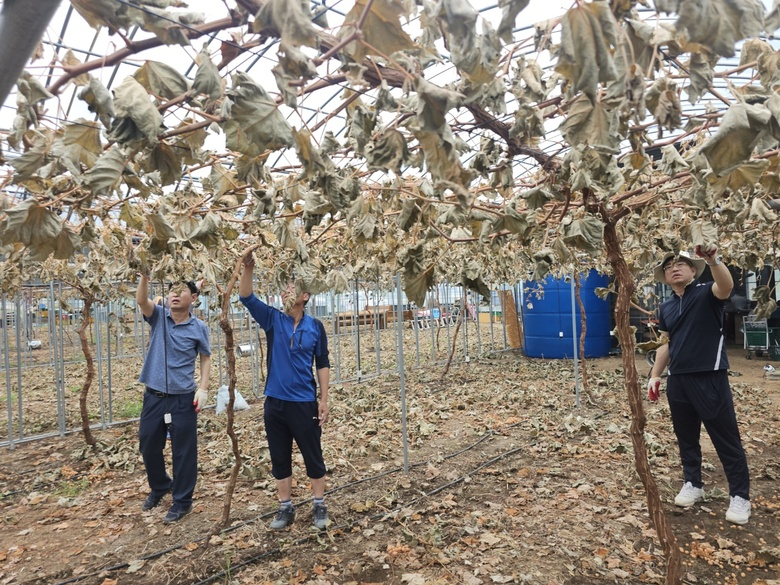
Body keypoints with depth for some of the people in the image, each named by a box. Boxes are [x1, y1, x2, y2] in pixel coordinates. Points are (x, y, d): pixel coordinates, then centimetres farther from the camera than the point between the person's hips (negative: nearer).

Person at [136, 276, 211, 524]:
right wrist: (145, 274, -36)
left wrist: (203, 388, -7)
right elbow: (141, 300, -20)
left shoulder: (199, 327, -5)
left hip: (183, 399, -3)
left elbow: (206, 358, 4)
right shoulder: (158, 316, -1)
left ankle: (182, 501, 24)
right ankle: (159, 487, 44)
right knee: (148, 446, 18)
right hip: (154, 396, 3)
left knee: (184, 451, 5)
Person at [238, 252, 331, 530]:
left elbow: (322, 364, 1)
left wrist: (324, 399, -2)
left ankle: (320, 507, 25)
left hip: (305, 402, -2)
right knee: (279, 458, 13)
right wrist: (248, 268, -25)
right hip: (275, 402, 2)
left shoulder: (315, 326, -3)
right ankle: (285, 508, 28)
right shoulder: (272, 319, 0)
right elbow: (246, 297, -10)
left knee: (313, 456, 9)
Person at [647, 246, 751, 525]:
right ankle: (693, 484, 30)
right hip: (677, 380, 6)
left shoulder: (707, 293, -5)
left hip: (710, 377, -5)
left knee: (727, 439, 4)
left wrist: (713, 260, -48)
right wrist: (655, 375, 11)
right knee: (685, 436, 15)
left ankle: (740, 496, 17)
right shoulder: (665, 308, 11)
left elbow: (726, 286, -30)